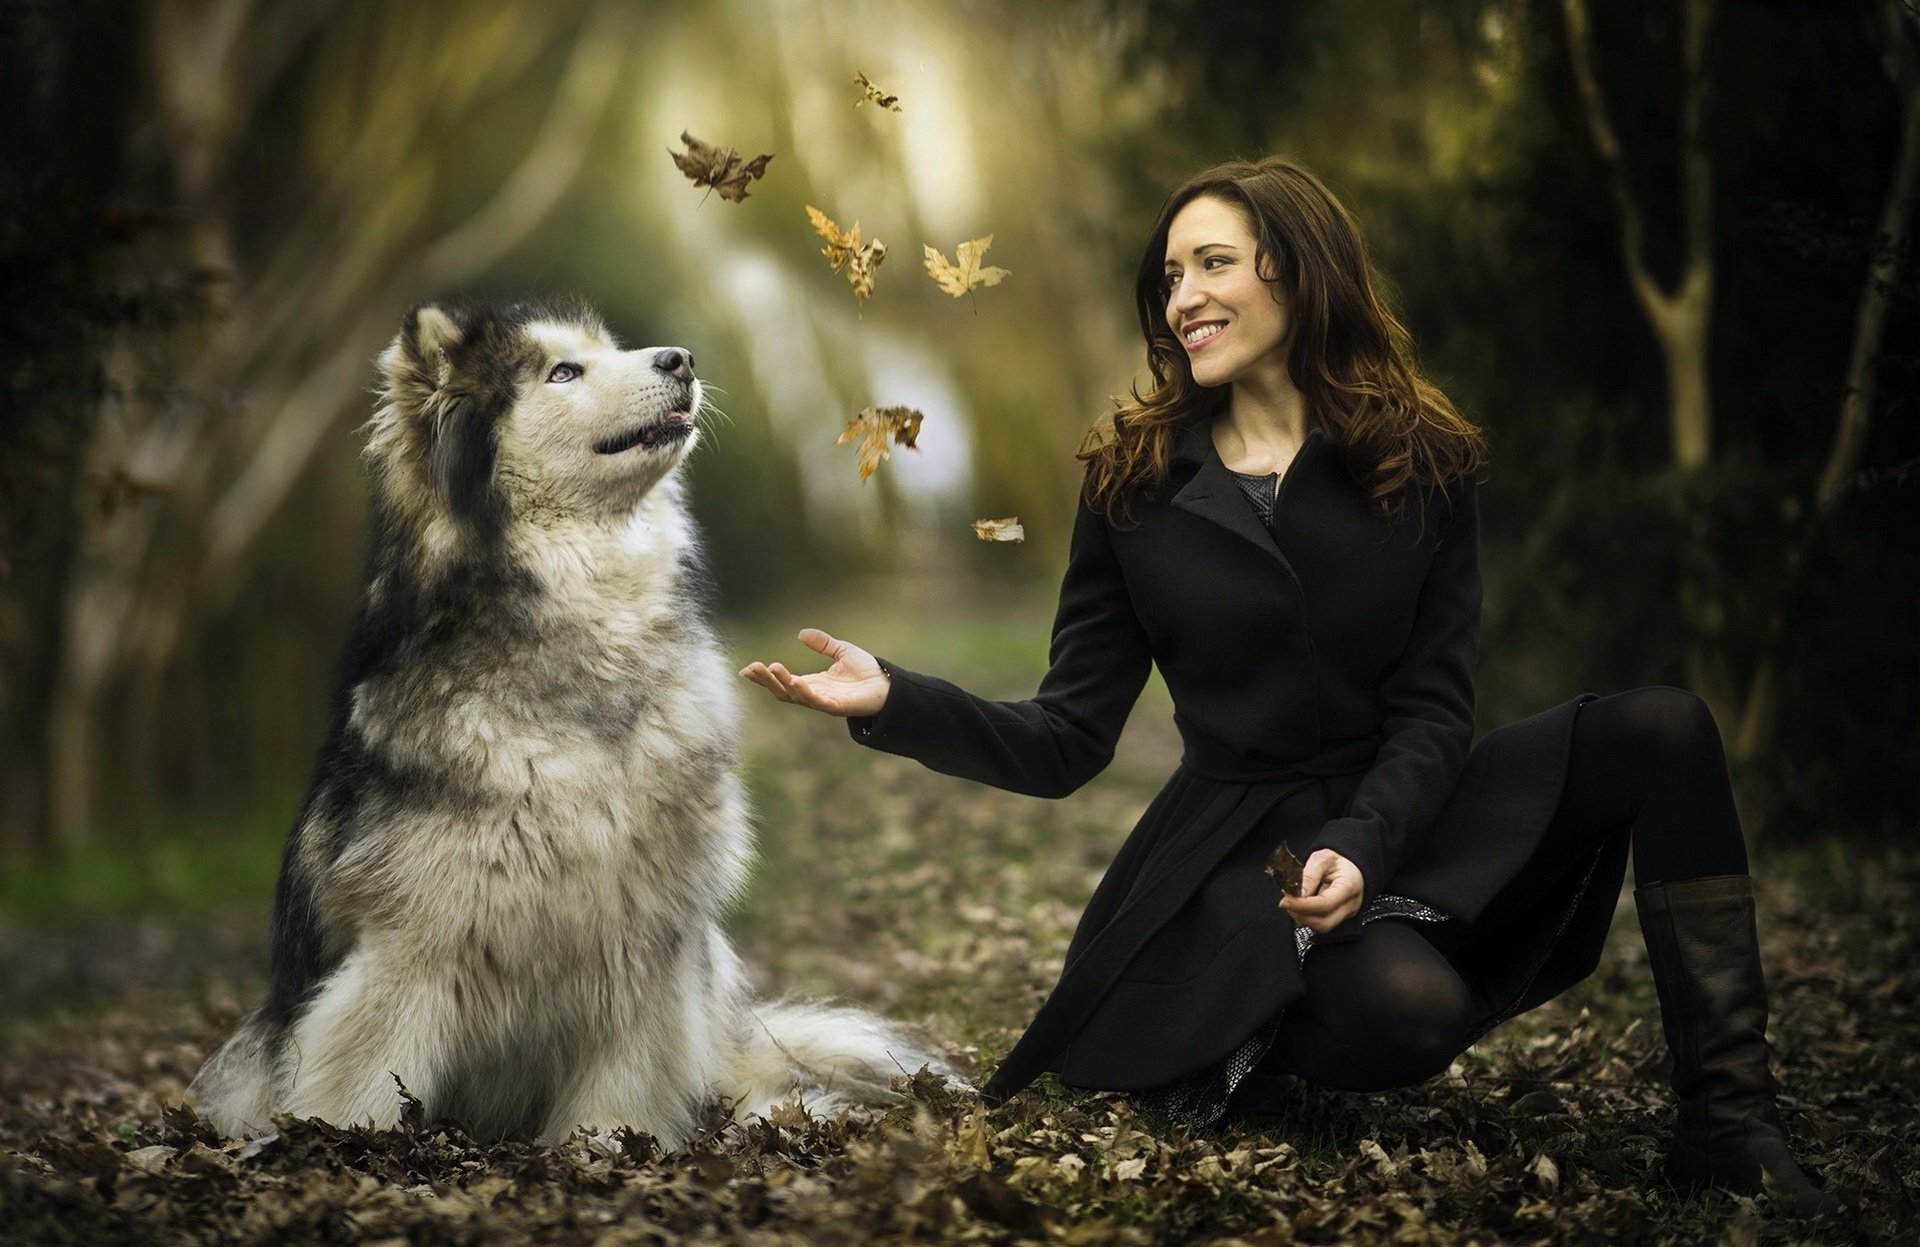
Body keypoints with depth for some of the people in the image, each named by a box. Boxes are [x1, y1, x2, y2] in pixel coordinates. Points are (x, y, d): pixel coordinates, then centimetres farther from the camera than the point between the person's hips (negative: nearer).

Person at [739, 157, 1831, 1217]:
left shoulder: (1424, 465, 2)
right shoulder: (1135, 486, 1)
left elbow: (1432, 712, -4)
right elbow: (1066, 741, -2)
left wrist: (1361, 845, -24)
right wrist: (895, 700, -18)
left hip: (1402, 819, 3)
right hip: (1239, 848, -2)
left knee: (1662, 729, -21)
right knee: (1404, 1012, -35)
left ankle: (1727, 1122, -17)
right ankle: (1261, 1039, 0)